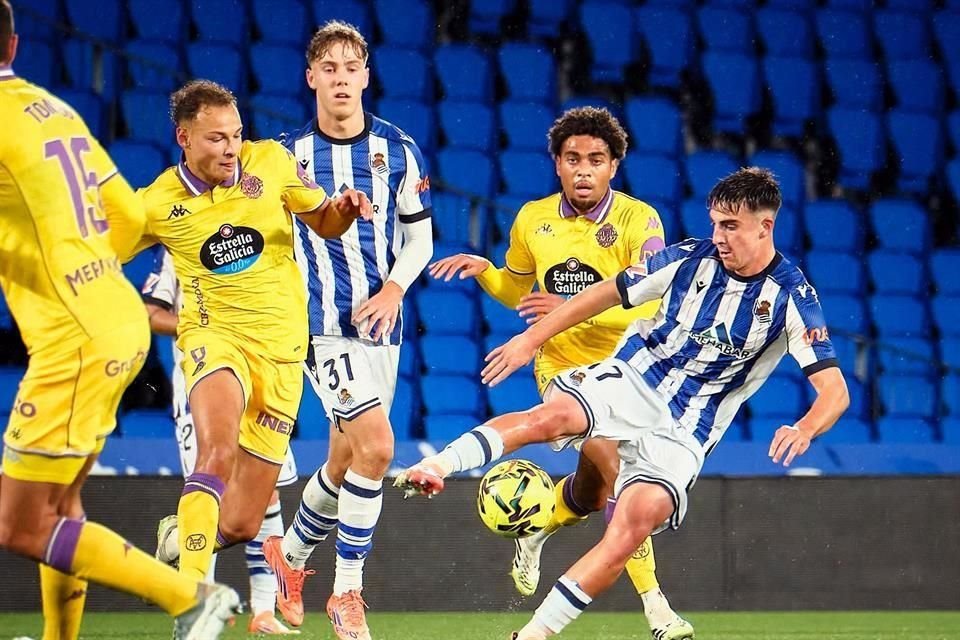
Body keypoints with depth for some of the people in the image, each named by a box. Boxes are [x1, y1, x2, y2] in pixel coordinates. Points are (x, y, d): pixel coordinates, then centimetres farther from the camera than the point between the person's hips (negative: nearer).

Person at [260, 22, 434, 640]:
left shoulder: (397, 149, 4)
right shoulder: (288, 153, -1)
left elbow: (420, 236, 9)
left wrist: (394, 289, -7)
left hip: (379, 322, 4)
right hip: (321, 323, -4)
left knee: (345, 460, 12)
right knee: (375, 445, -19)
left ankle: (291, 554, 37)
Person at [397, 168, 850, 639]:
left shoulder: (792, 298, -8)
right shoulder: (691, 258, -1)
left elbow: (834, 391, -12)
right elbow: (608, 292, 11)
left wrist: (805, 429, -34)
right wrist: (531, 338, 8)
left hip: (681, 434, -2)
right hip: (632, 377, 2)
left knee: (630, 530, -24)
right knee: (554, 414, -32)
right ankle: (435, 468, -40)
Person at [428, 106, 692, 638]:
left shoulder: (638, 221, -13)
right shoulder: (533, 220, -2)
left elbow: (648, 306, -25)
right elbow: (517, 292, 17)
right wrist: (482, 270, -4)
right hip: (562, 369, -1)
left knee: (591, 495, 11)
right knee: (616, 466, -23)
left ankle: (533, 534, 48)